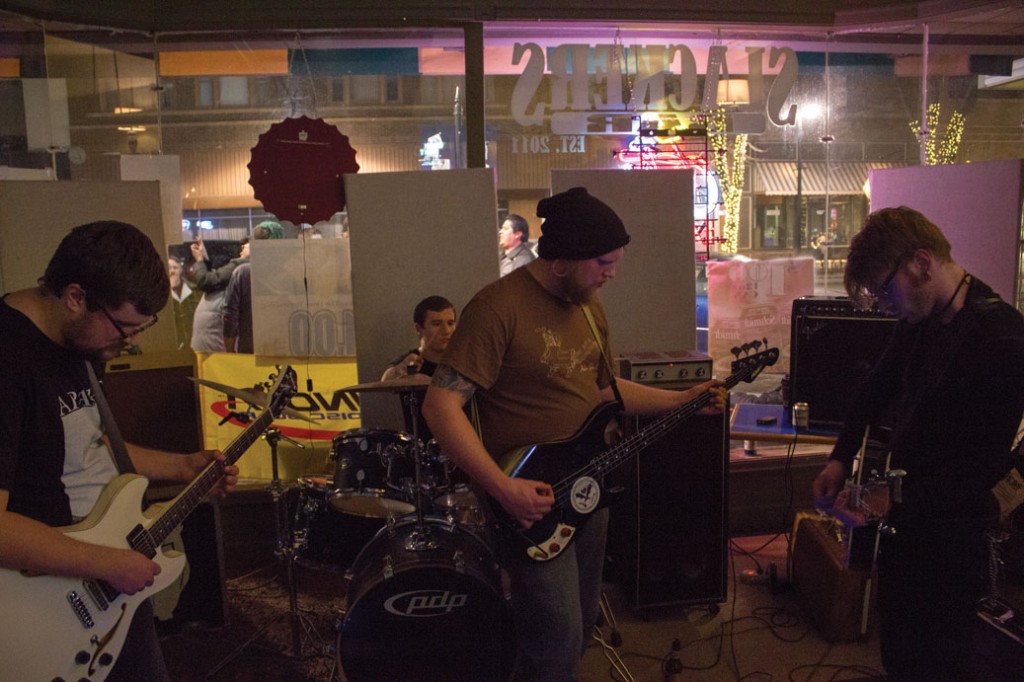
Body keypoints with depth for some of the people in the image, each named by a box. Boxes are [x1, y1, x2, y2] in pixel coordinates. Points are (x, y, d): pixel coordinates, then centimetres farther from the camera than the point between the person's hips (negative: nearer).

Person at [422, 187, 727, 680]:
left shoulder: (589, 307, 8)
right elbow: (441, 405, -22)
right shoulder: (499, 306, -20)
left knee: (581, 626, 19)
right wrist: (503, 488, -26)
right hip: (531, 501, -8)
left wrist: (682, 399, 10)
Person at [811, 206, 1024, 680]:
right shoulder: (919, 322, 2)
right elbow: (876, 390, 16)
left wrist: (899, 504, -23)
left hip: (950, 539, -7)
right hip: (903, 523, 7)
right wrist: (841, 458, 7)